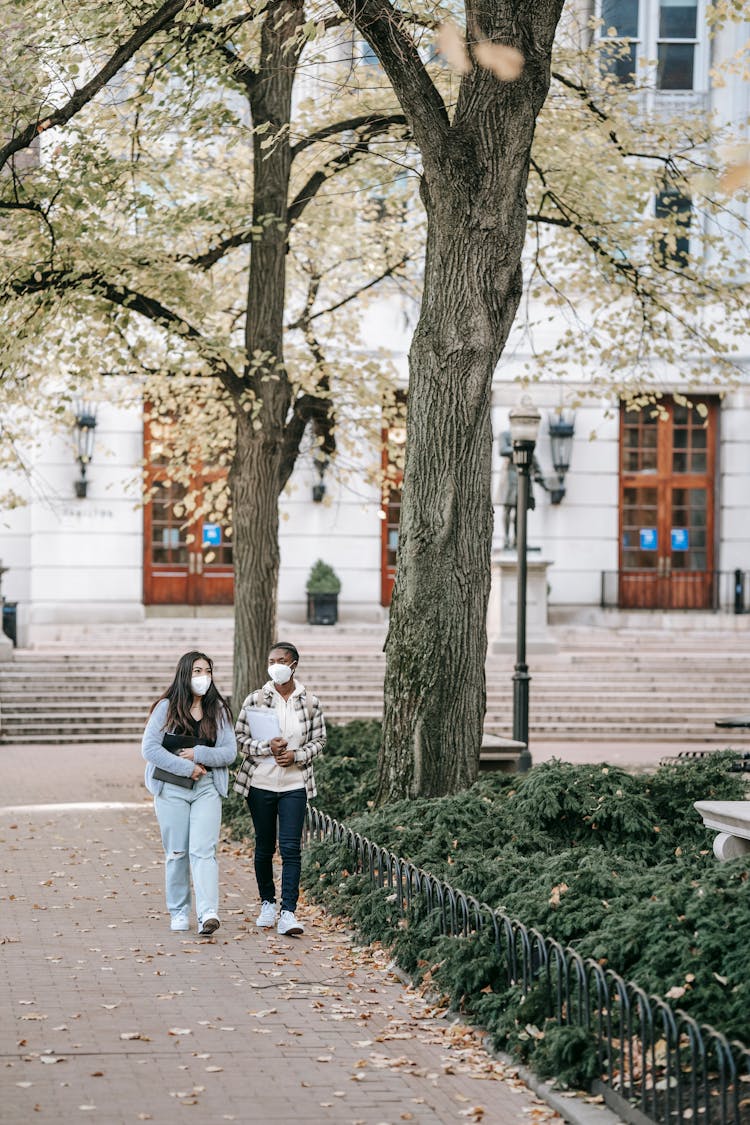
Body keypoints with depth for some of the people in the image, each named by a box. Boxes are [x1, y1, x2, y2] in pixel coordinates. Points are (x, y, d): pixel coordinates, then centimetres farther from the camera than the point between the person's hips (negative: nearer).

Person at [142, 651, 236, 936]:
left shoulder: (218, 710, 8)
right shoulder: (166, 707, 0)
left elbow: (230, 752, 3)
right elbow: (149, 748, -7)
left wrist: (198, 755, -12)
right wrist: (187, 767, -11)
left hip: (207, 789, 1)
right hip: (171, 789, -1)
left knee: (203, 850, -12)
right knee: (176, 853, 4)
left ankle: (208, 913, -23)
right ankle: (179, 913, 16)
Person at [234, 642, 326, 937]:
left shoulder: (310, 702, 2)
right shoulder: (255, 700, 0)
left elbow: (319, 740, 6)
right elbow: (240, 738, 0)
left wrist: (296, 756, -12)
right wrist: (267, 748, -17)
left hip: (295, 784, -1)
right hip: (260, 782, 1)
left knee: (291, 847, -10)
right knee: (264, 846, 10)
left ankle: (288, 913, -12)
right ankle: (267, 904, 27)